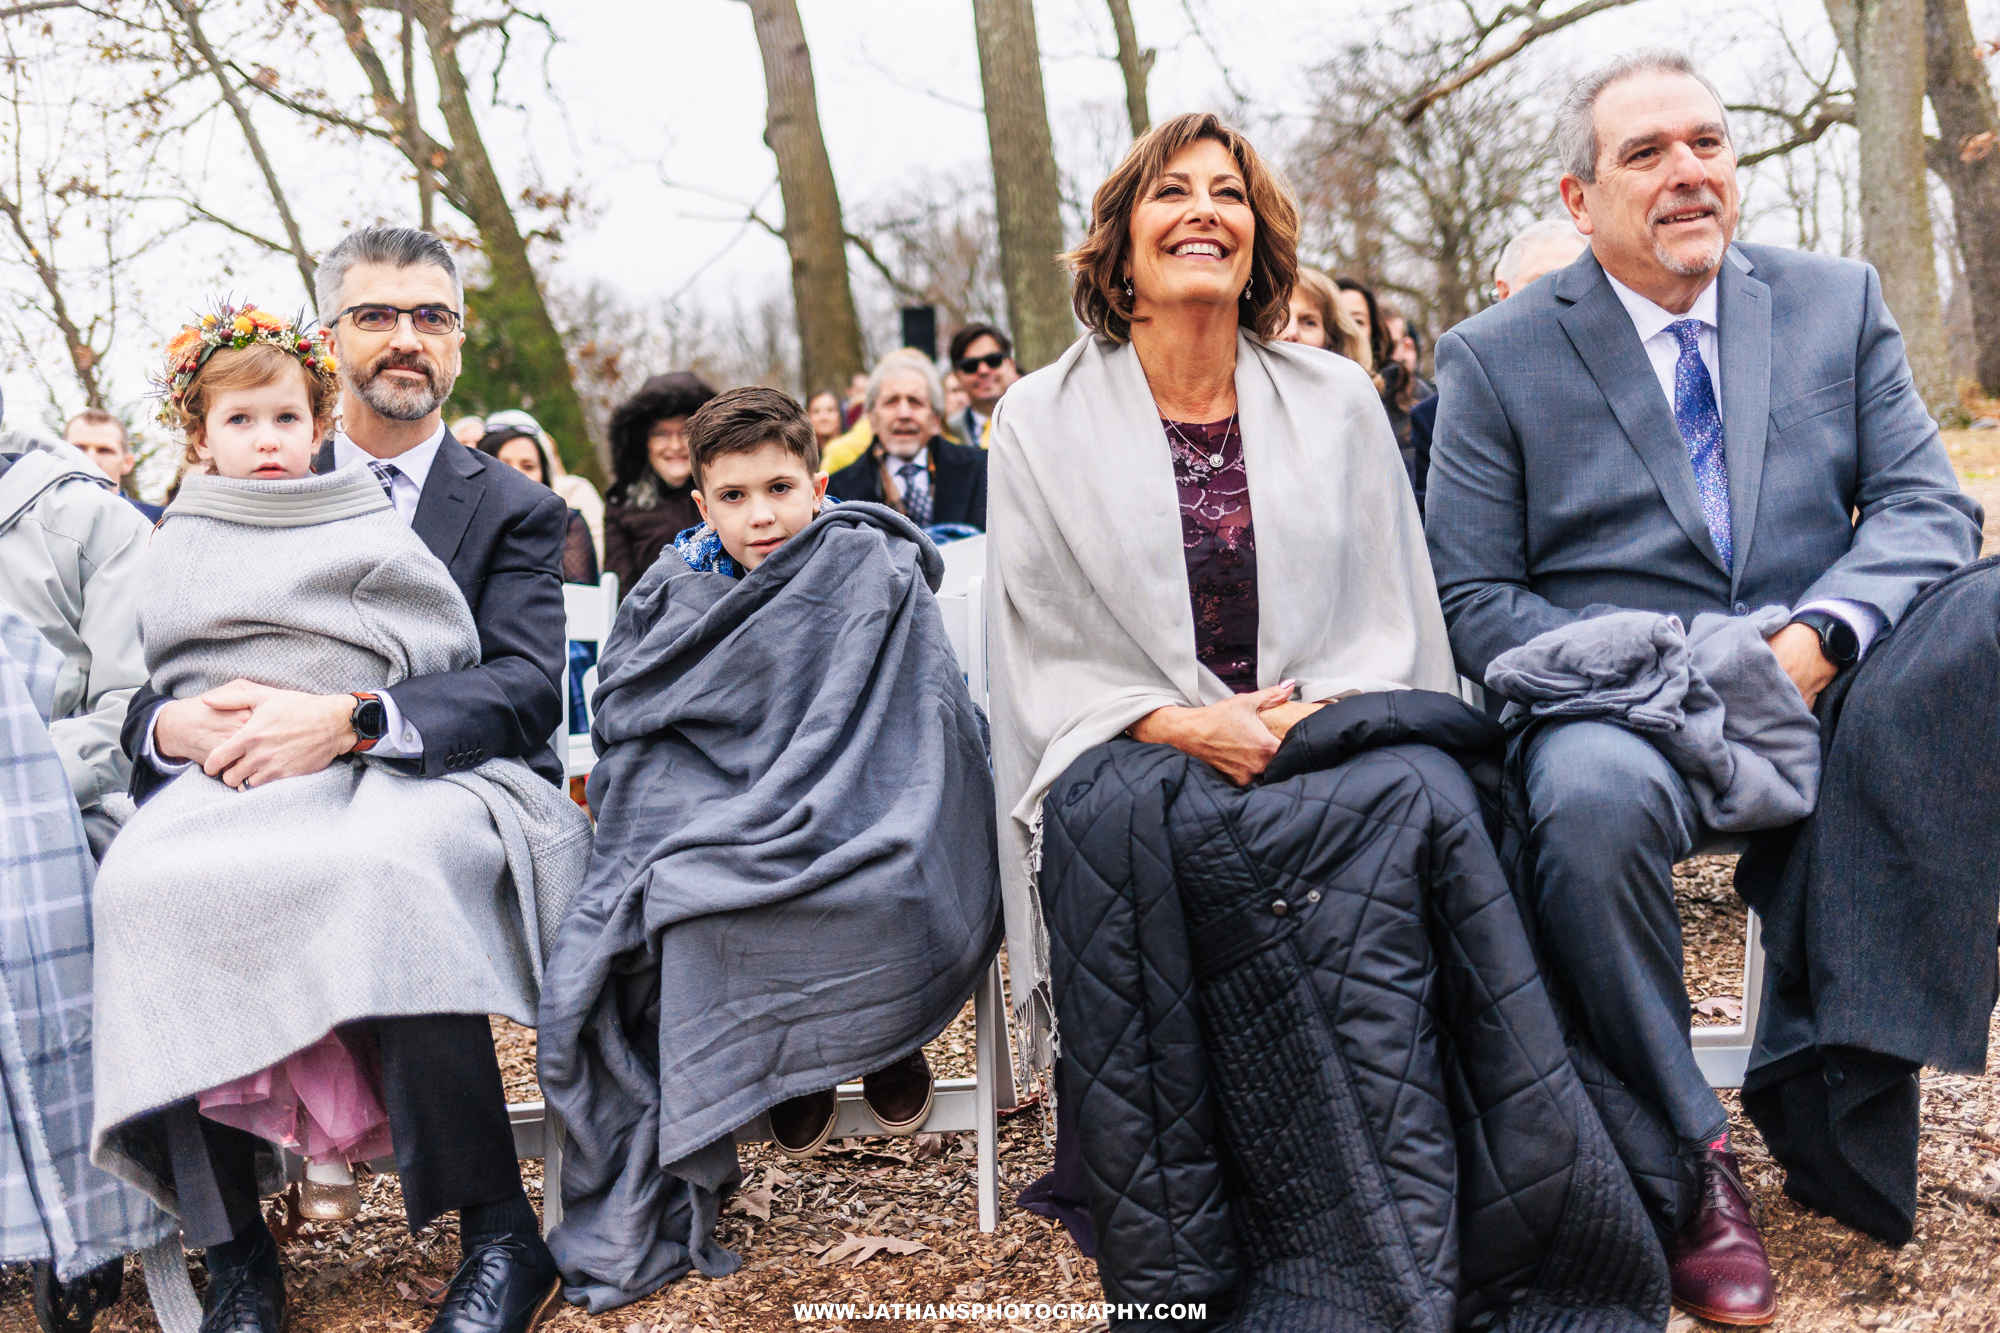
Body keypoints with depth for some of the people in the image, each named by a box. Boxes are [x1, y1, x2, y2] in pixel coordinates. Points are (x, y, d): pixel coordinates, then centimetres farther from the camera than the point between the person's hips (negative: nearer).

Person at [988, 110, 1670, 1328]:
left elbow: (1397, 619, 11)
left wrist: (1328, 712, -11)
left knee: (1410, 802, -33)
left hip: (1334, 744, 2)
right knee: (1125, 821, -37)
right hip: (1132, 760, -1)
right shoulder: (1043, 419, 7)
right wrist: (1175, 725, -15)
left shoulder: (1338, 403, 12)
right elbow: (1041, 654, 3)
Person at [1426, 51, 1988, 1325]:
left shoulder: (1841, 301, 14)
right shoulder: (1496, 358, 5)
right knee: (1593, 791, -37)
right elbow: (1475, 600, 0)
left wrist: (1817, 637, -16)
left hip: (1825, 689, 3)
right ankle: (1691, 1155, -15)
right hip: (1618, 703, -3)